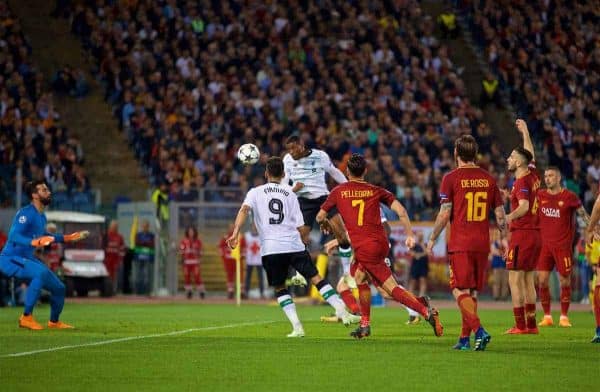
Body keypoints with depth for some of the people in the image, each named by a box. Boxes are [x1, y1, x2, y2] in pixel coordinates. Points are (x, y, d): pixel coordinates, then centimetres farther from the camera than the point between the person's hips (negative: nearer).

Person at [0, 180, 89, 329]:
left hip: (27, 259, 9)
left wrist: (67, 238, 28)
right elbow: (13, 236, -31)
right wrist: (34, 242, -46)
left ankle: (54, 322, 38)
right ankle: (26, 317, -29)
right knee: (41, 272, -36)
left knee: (59, 288, 12)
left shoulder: (42, 216, 8)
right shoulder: (26, 213, -19)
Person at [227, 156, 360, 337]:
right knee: (317, 278, 2)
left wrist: (235, 233, -18)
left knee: (279, 288, 12)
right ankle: (342, 312, -7)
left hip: (270, 249, 0)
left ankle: (297, 327, 1)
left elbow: (244, 210, -10)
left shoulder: (255, 192, 10)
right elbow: (300, 226, 9)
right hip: (294, 245, 0)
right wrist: (304, 240, 27)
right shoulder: (290, 193, 12)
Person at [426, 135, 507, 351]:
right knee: (473, 292, 13)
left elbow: (444, 214, -8)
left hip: (460, 244, -4)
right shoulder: (488, 179, 7)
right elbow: (500, 215, 9)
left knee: (461, 291, -5)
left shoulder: (451, 178, -5)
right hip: (482, 244, 4)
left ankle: (479, 330, -24)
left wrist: (432, 239, 4)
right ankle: (465, 338, 15)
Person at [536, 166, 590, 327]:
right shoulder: (540, 195, 6)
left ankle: (564, 317, 9)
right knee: (542, 280, -3)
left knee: (564, 281, 0)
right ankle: (547, 316, 7)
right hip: (544, 244, 3)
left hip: (563, 246, -3)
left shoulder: (569, 197, -2)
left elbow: (584, 214, 3)